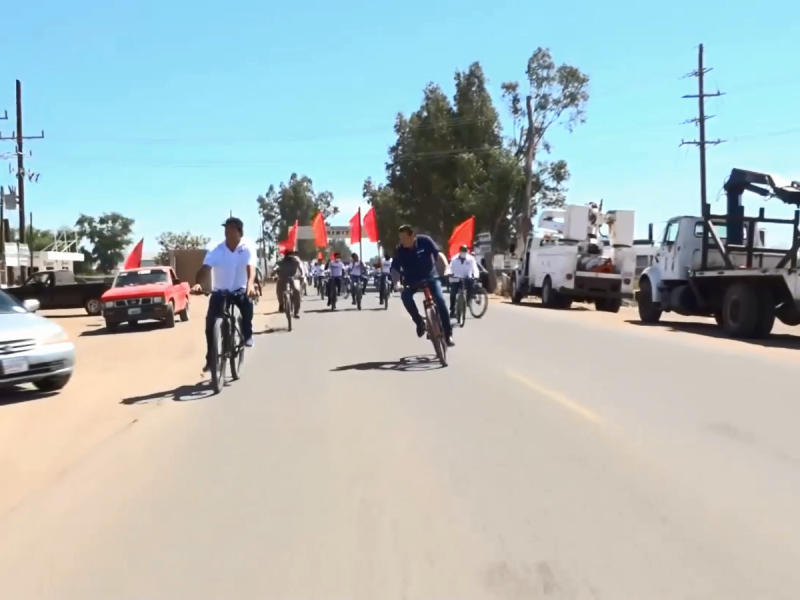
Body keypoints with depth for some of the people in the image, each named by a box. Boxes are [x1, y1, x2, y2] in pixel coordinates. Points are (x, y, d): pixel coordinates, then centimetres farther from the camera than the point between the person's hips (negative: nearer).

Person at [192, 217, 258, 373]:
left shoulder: (247, 249, -11)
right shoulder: (215, 250, -10)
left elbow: (251, 268, -27)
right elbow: (205, 268, -22)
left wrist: (250, 284, -48)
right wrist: (198, 284, -44)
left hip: (239, 290, -1)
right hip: (219, 291, 1)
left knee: (247, 303, -34)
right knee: (210, 322, -11)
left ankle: (247, 335, -10)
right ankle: (210, 358, 5)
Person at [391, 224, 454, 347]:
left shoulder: (425, 241, -22)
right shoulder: (399, 249, -17)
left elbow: (438, 254, -30)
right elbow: (395, 269, -19)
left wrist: (446, 269, -46)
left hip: (430, 276, -1)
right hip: (412, 280, 2)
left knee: (440, 300, -20)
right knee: (405, 295, -28)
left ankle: (448, 334, -11)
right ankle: (419, 321, -8)